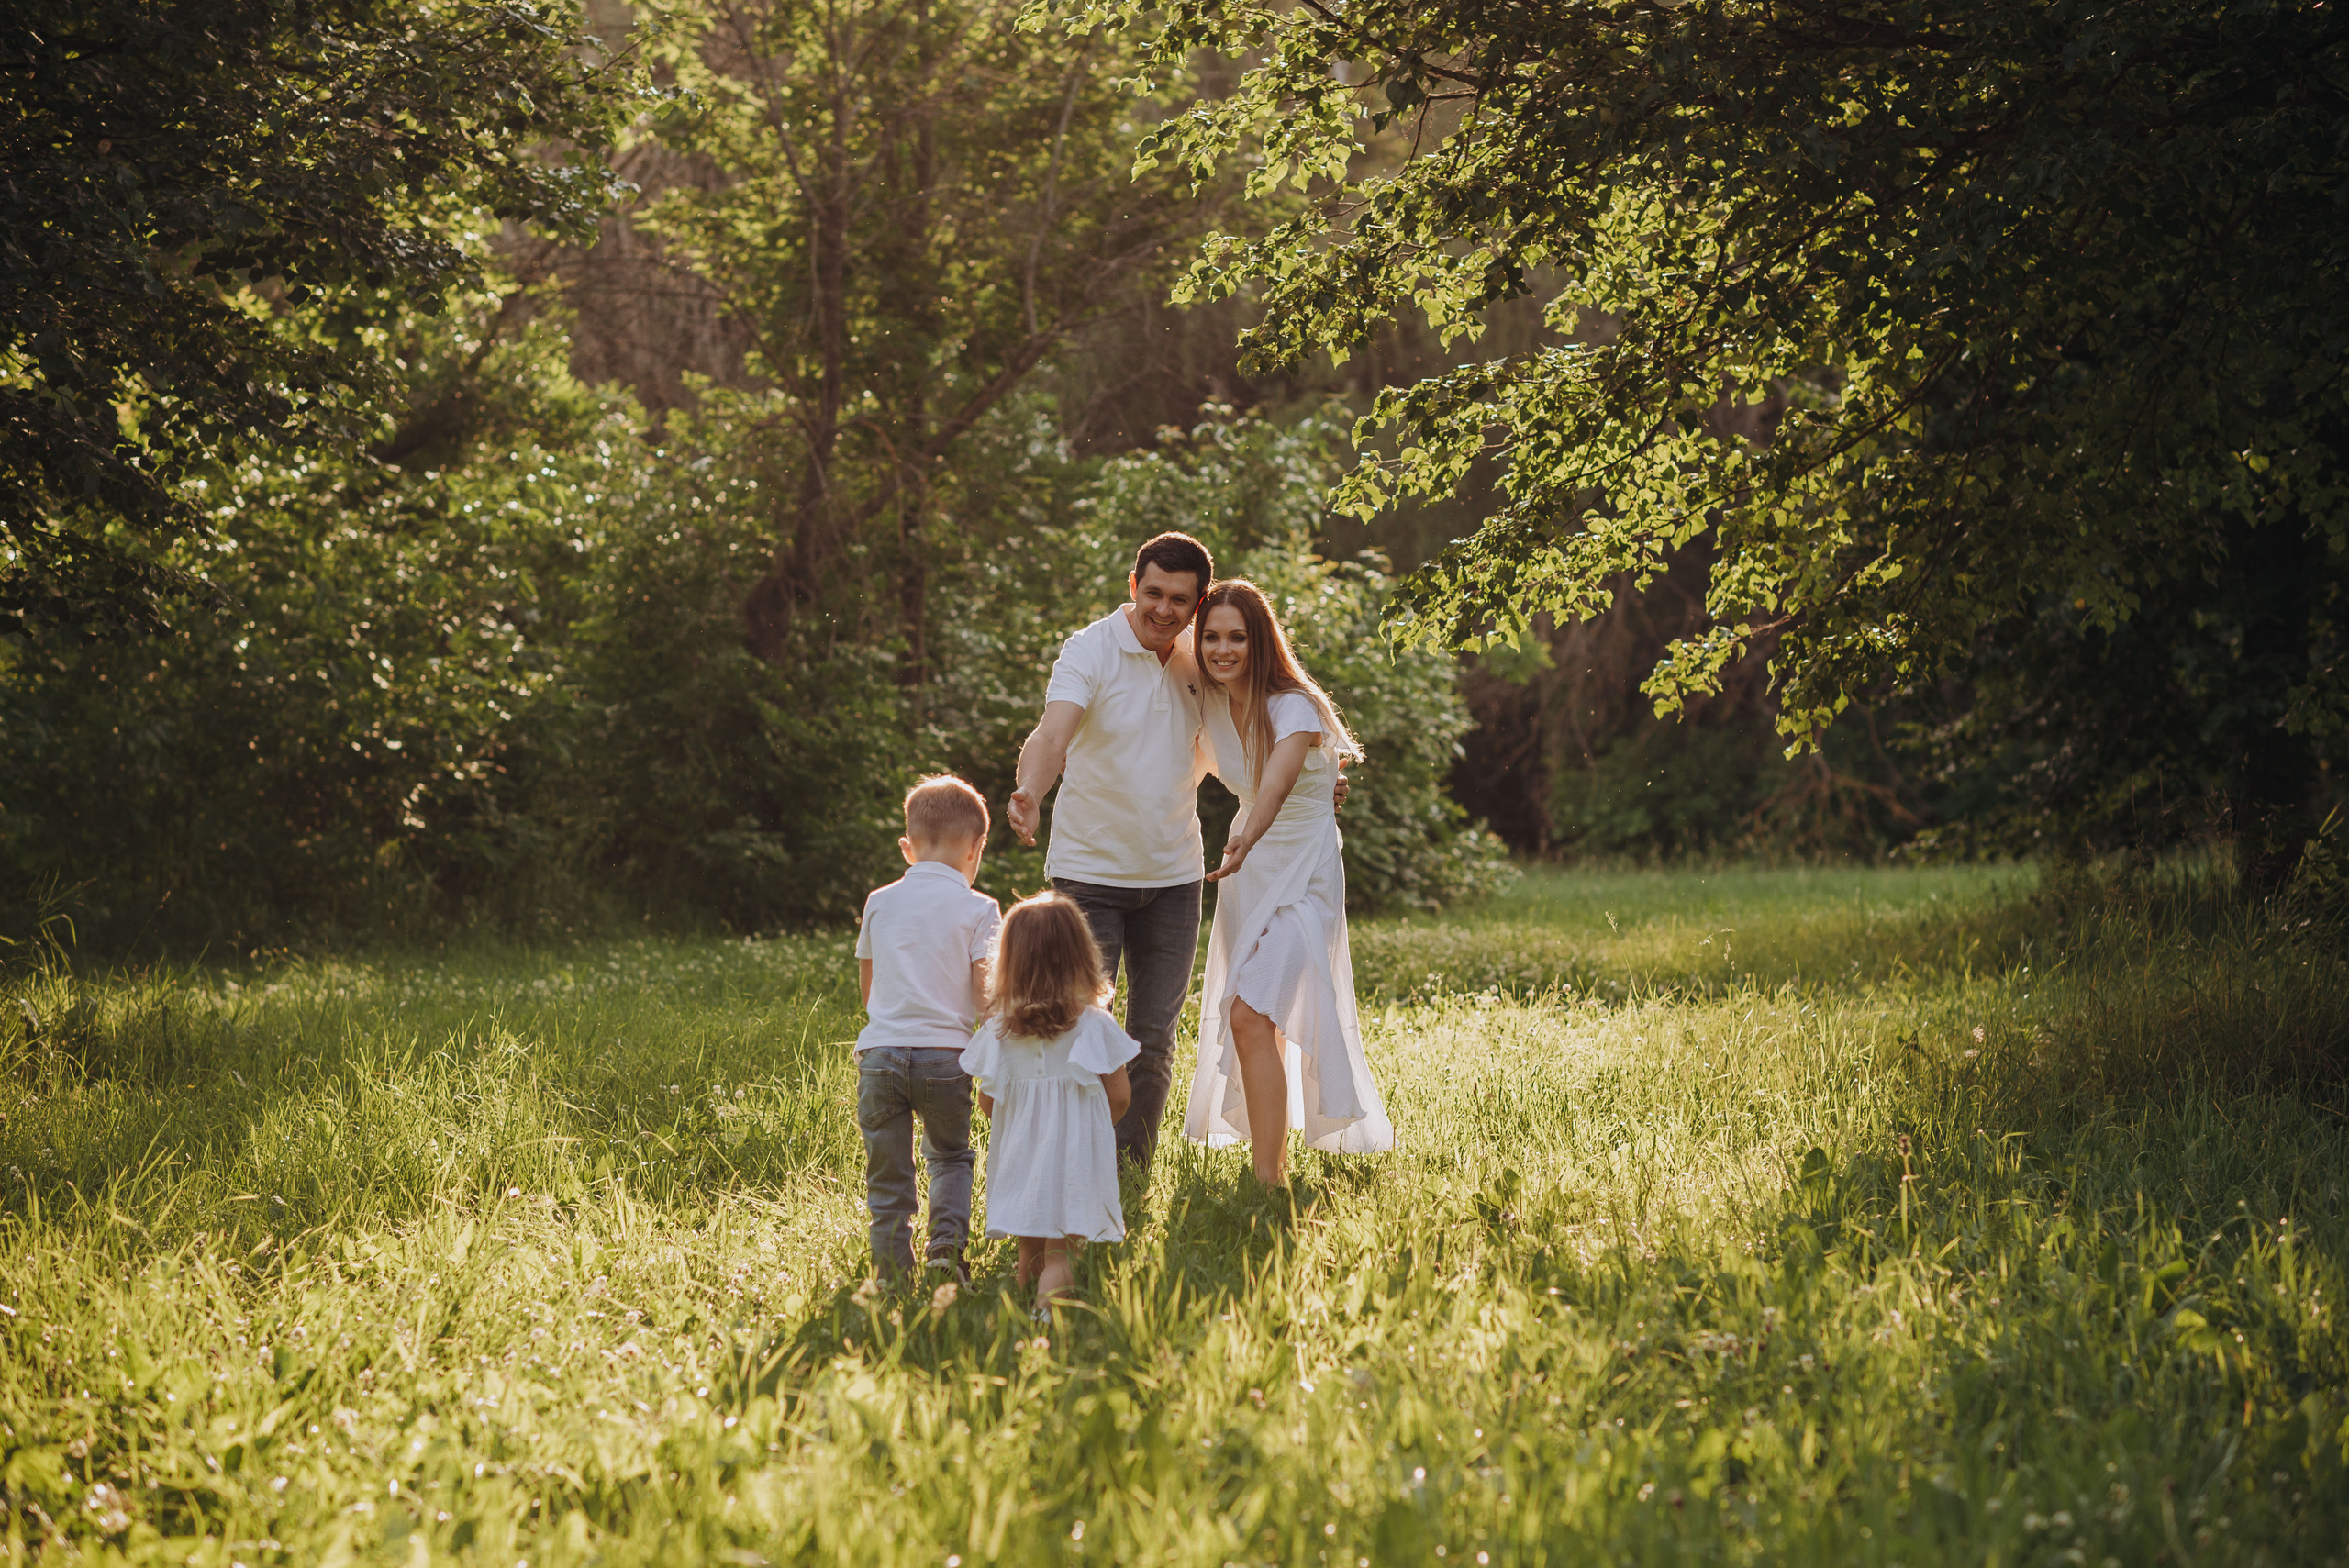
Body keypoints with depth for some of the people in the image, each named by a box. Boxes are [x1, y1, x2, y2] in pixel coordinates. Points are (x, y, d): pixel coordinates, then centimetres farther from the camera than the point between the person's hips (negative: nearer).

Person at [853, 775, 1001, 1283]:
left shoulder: (880, 902, 10)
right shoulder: (978, 910, 0)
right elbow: (986, 993, -7)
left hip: (880, 1052, 2)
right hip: (946, 1055, -2)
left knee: (887, 1173, 7)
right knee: (951, 1156, 19)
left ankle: (894, 1272, 5)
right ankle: (946, 1243, 0)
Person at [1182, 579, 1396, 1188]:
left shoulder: (1294, 708, -23)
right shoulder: (1211, 702, -3)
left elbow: (1276, 780, -45)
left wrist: (1246, 841, -60)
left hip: (1303, 873, -7)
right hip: (1247, 870, 7)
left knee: (1250, 1014, -22)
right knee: (1260, 1022, 16)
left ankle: (1268, 1182, -23)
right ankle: (1276, 1156, 35)